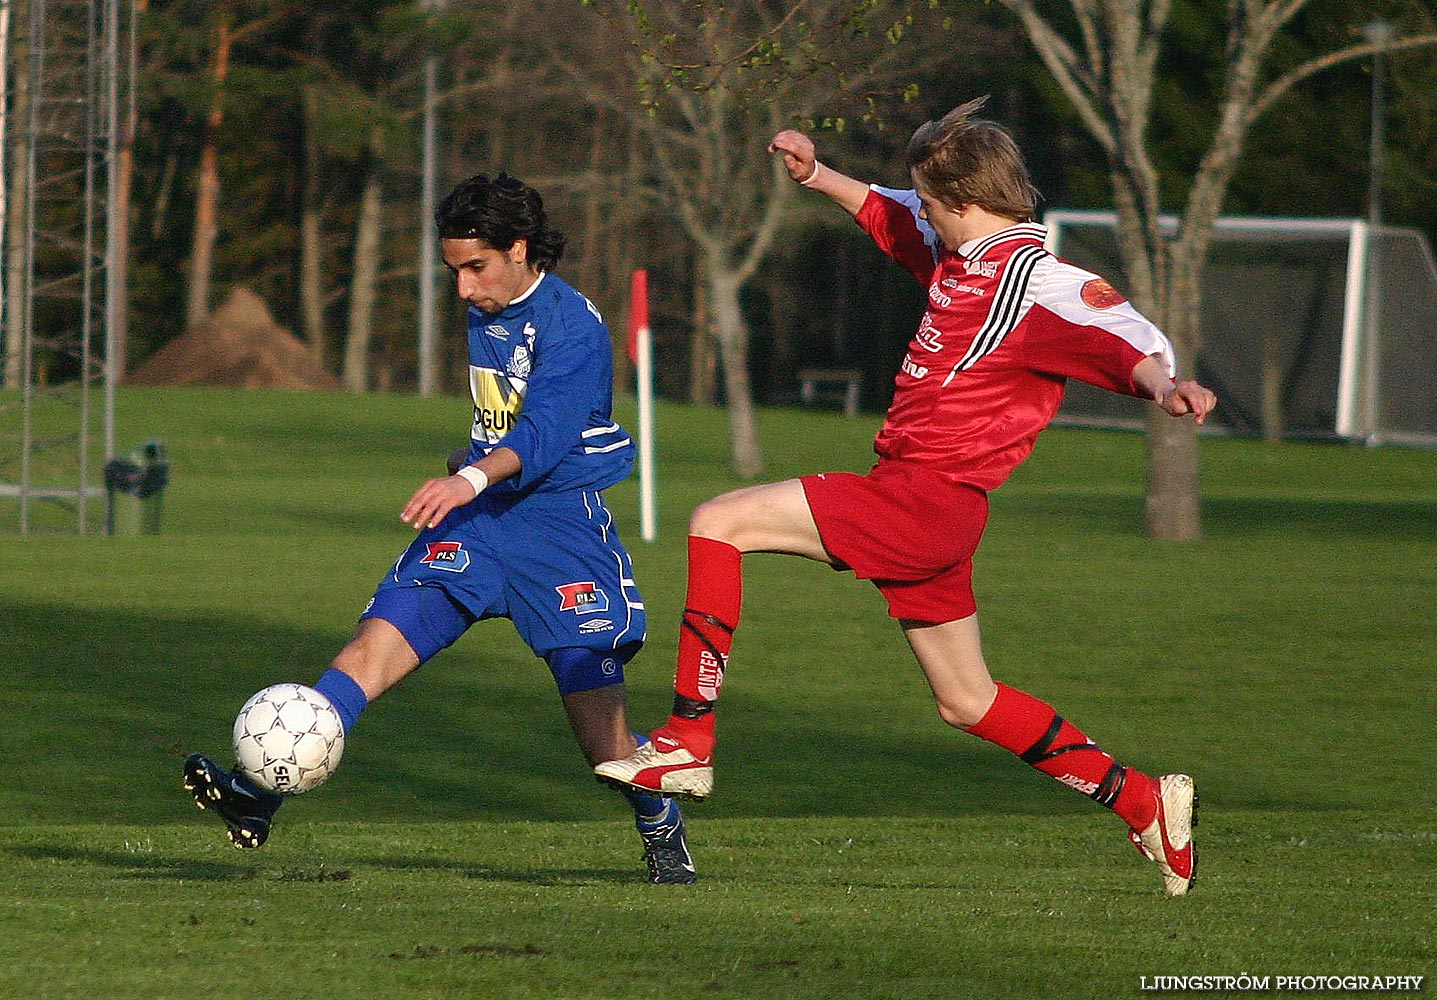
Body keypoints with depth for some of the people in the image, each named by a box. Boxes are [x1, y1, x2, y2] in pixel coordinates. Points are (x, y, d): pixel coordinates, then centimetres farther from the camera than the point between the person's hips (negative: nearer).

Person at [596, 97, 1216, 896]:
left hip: (925, 499, -10)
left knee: (720, 523, -11)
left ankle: (688, 744, -12)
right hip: (920, 506, 10)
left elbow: (1134, 341, -26)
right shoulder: (957, 254, 13)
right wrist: (817, 176, 31)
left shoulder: (1038, 280, -14)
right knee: (967, 701, 17)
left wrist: (1162, 383, -44)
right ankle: (1147, 805, 21)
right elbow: (886, 213, 34)